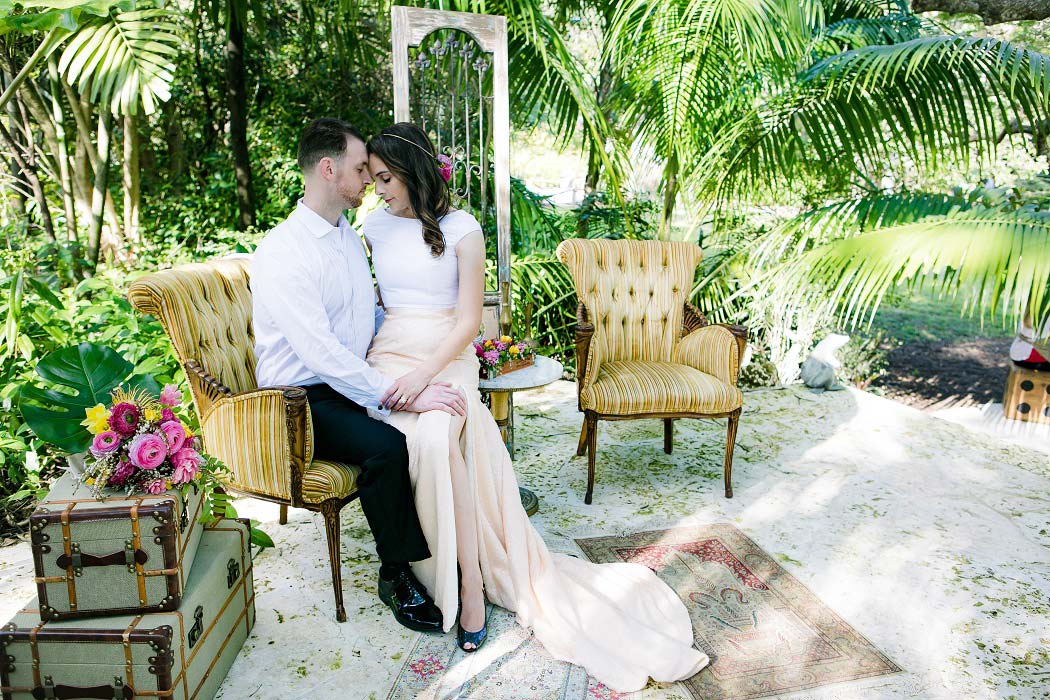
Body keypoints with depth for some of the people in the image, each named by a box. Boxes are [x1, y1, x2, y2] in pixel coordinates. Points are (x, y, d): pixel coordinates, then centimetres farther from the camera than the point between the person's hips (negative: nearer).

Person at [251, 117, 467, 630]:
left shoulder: (349, 236, 12)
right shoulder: (281, 251, -17)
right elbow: (321, 353, -27)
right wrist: (400, 396, -31)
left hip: (352, 382, 8)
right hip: (303, 400, -8)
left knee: (442, 419, -11)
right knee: (387, 446, -32)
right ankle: (396, 576, -10)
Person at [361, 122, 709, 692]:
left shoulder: (462, 229, 0)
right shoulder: (374, 227, 12)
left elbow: (468, 320, -4)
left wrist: (425, 374, -18)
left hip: (447, 356, -2)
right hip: (388, 355, 2)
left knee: (438, 437, -34)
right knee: (429, 439, -31)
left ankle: (469, 580, -20)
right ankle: (472, 576, -19)